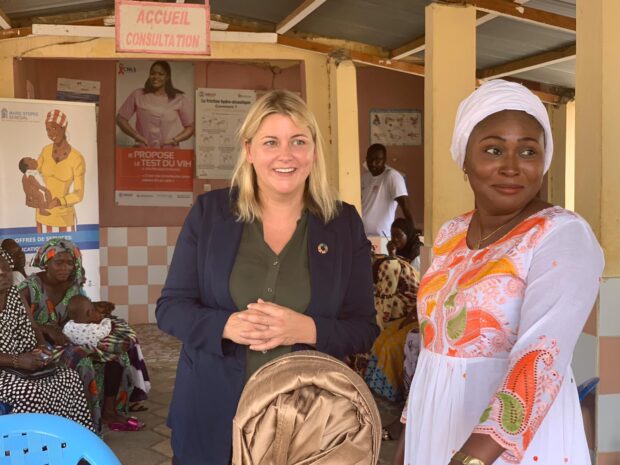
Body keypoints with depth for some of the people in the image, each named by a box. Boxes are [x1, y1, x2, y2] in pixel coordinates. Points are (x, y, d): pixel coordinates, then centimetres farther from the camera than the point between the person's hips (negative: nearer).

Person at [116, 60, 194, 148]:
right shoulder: (138, 95, 8)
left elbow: (190, 127, 8)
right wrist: (136, 135, -1)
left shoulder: (180, 98, 5)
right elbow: (121, 119, 12)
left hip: (170, 151, -1)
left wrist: (174, 140, -7)